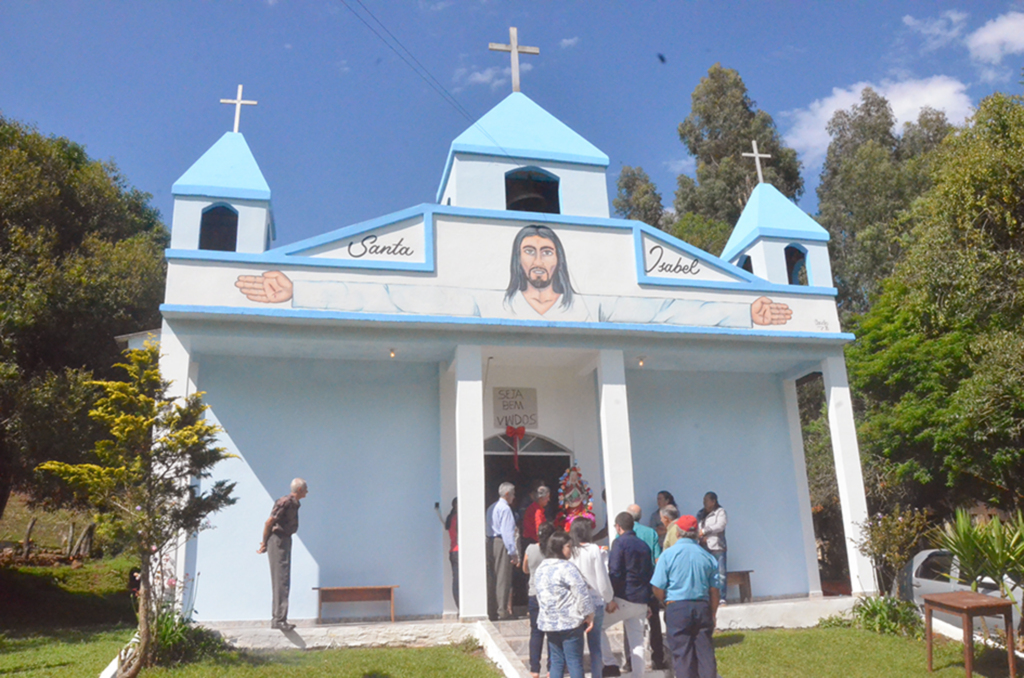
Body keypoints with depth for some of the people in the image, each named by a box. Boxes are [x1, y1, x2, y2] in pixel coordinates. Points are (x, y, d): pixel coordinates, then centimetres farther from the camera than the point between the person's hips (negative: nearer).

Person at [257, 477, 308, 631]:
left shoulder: (293, 504, 14)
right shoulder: (285, 502, -16)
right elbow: (269, 522, -15)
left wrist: (266, 543, 18)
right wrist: (265, 543, -7)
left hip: (285, 541, 10)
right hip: (278, 541, -10)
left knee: (282, 581, 11)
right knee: (281, 580, -13)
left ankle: (277, 618, 17)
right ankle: (279, 619, -14)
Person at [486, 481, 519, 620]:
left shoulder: (491, 507, 15)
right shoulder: (505, 509, -11)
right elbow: (507, 532, -17)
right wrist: (513, 552, -17)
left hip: (490, 544, 9)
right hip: (501, 544, -9)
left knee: (491, 578, 11)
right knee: (503, 578, -4)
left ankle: (491, 611, 16)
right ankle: (502, 611, -3)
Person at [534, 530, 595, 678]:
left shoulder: (542, 568, 10)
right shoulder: (566, 568, -15)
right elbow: (582, 594, -16)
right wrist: (589, 615, -5)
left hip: (549, 622, 7)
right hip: (569, 622, -7)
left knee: (556, 661, 13)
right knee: (574, 662, 0)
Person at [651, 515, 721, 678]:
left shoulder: (668, 554, -6)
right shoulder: (707, 557, 4)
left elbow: (658, 588, -6)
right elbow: (714, 591, 6)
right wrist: (712, 615, 17)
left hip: (677, 609, -3)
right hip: (702, 607, 3)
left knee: (682, 654, 2)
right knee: (705, 651, 9)